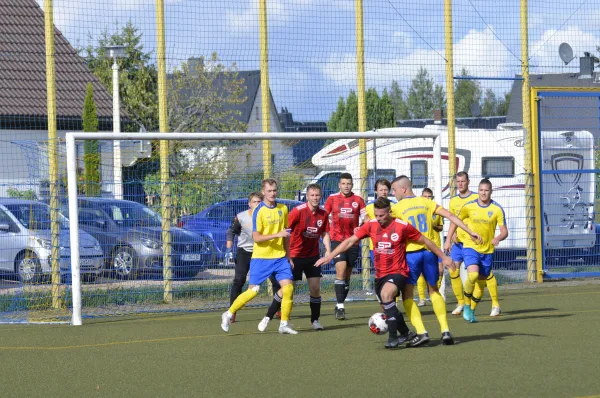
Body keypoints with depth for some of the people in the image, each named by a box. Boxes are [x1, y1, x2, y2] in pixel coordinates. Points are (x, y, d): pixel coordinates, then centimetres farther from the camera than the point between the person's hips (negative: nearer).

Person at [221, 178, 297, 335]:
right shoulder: (259, 211, -10)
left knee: (288, 288, -8)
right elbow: (256, 237, -16)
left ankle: (284, 324, 3)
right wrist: (277, 235, -25)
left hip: (280, 257, 4)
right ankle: (229, 314, 15)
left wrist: (288, 256, 18)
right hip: (261, 257, -4)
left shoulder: (283, 209, 7)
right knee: (253, 291, -5)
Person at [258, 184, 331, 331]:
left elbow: (324, 233, 11)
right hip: (295, 255, -4)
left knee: (315, 288, -1)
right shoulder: (298, 211, -17)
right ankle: (267, 318, 8)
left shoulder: (323, 214, -2)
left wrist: (328, 250, -5)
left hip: (313, 256, 4)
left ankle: (315, 320, 15)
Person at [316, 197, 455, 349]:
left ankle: (393, 337, -26)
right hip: (380, 275, 6)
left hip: (398, 272, -6)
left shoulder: (402, 227, -12)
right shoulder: (370, 226, -2)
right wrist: (329, 256, -3)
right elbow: (350, 241, 2)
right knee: (389, 308, 12)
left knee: (386, 295, -31)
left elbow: (425, 242, -1)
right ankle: (406, 334, 34)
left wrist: (444, 257, 3)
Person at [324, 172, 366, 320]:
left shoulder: (358, 200, 4)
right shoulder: (332, 199, 3)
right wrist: (327, 230, -1)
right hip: (337, 240, -2)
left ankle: (340, 305, 21)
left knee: (347, 275, 9)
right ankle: (340, 307, -16)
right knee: (341, 270, -17)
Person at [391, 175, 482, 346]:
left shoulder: (398, 208, -1)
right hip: (429, 252, 4)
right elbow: (449, 215, 3)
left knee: (407, 295, 5)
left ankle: (422, 332, -10)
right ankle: (445, 330, 8)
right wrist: (470, 231, 3)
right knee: (434, 291, 20)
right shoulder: (426, 203, 10)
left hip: (411, 253, -4)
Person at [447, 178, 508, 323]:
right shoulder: (469, 207, -4)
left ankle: (472, 311, 31)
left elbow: (504, 231, -6)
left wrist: (498, 238, -28)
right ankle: (466, 306, -5)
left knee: (481, 283, 10)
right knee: (473, 275, -26)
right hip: (470, 247, -2)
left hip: (488, 251, 2)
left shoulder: (497, 209, -5)